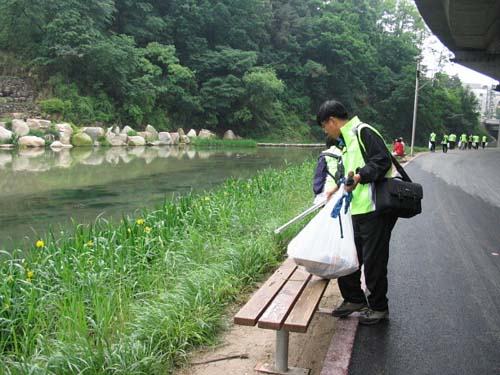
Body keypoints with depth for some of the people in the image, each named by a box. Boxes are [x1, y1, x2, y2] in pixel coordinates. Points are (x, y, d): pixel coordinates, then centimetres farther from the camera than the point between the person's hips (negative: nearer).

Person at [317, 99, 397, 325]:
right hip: (358, 211, 10)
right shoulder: (348, 140, 20)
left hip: (376, 209, -10)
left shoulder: (363, 132, -11)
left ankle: (379, 307, 20)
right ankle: (354, 299, 31)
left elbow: (383, 161, -21)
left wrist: (360, 176, -32)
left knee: (374, 260, 2)